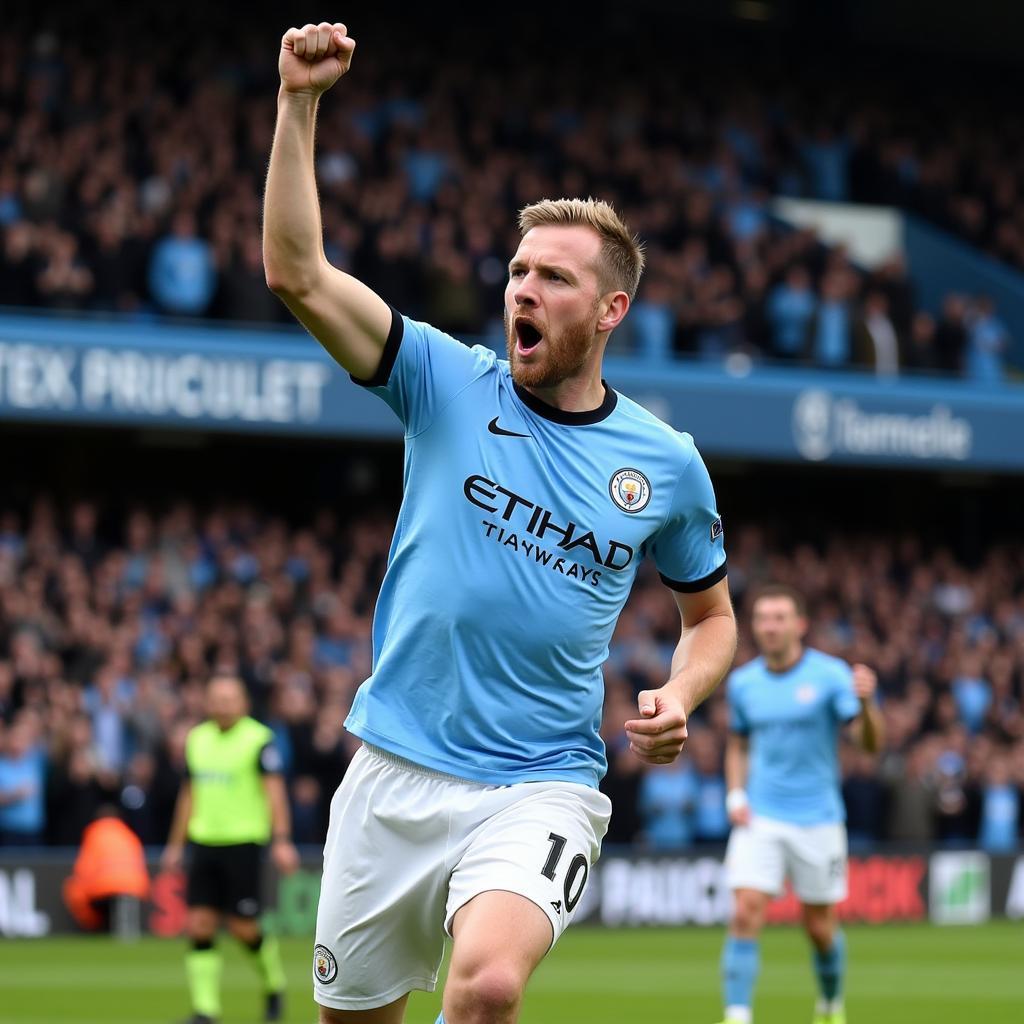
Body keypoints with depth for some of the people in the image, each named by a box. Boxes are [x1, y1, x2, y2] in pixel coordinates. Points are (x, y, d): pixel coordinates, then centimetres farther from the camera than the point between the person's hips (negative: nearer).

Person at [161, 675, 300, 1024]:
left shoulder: (260, 739, -6)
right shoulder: (197, 739, 12)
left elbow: (274, 790, -12)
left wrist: (282, 840, -22)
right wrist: (176, 844, 21)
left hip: (243, 842, -5)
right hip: (203, 842, 5)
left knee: (242, 928, -3)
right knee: (199, 925, -3)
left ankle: (274, 984, 24)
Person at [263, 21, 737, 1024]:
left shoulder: (666, 462, 4)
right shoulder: (449, 385, 1)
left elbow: (711, 613, 19)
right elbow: (298, 274, -10)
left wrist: (681, 696, -2)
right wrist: (298, 103, -18)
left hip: (541, 787, -2)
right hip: (394, 776, 2)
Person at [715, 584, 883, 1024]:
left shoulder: (830, 674, -8)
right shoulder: (743, 683, 5)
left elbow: (871, 743, -14)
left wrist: (865, 703, -35)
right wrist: (735, 796, 4)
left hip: (817, 819, -2)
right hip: (759, 819, 2)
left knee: (820, 925, 8)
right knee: (746, 913, -15)